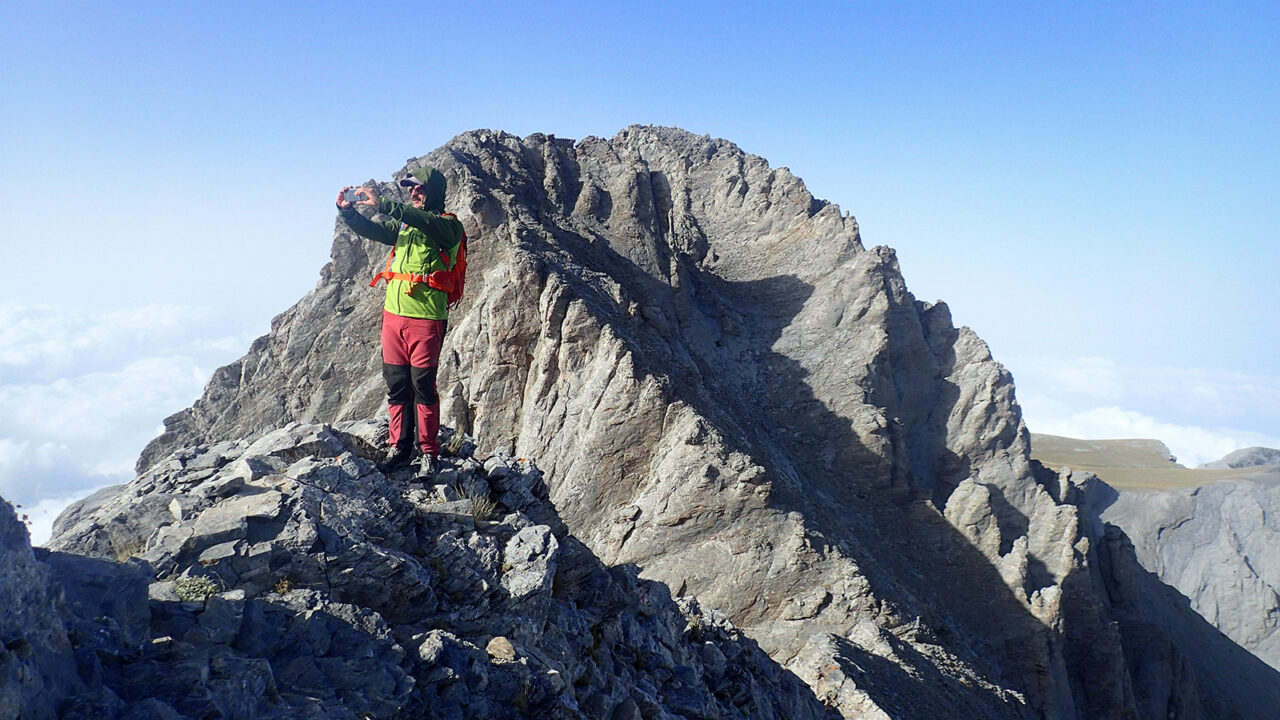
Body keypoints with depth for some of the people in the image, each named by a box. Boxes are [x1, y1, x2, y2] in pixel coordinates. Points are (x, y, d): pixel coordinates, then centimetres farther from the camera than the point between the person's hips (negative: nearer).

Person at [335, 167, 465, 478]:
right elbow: (372, 231, 11)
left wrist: (381, 204, -26)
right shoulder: (404, 224, 20)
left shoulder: (449, 225, -1)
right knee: (396, 385, 8)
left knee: (423, 386, -3)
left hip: (426, 318, -6)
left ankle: (428, 453, 6)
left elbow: (425, 221, -21)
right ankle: (399, 447, 17)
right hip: (393, 313, 6)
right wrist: (347, 211, -6)